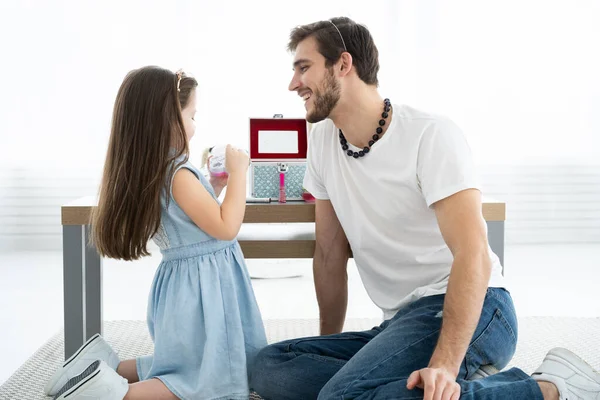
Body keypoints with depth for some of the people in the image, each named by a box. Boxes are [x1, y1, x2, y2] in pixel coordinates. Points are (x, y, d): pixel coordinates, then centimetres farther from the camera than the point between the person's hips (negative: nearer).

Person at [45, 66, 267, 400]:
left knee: (187, 367, 24)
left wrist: (214, 188, 14)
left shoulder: (151, 173, 7)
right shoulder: (179, 175, -21)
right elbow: (226, 228, -18)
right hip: (202, 287, -9)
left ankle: (106, 367, 15)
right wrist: (237, 173, -12)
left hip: (184, 282, 9)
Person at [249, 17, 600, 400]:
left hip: (473, 313, -7)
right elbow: (330, 252, 16)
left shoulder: (431, 134, -13)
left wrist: (445, 365, -33)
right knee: (268, 367, -14)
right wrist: (328, 346, 17)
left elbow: (473, 255, -22)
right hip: (403, 323, 8)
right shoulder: (323, 140, 8)